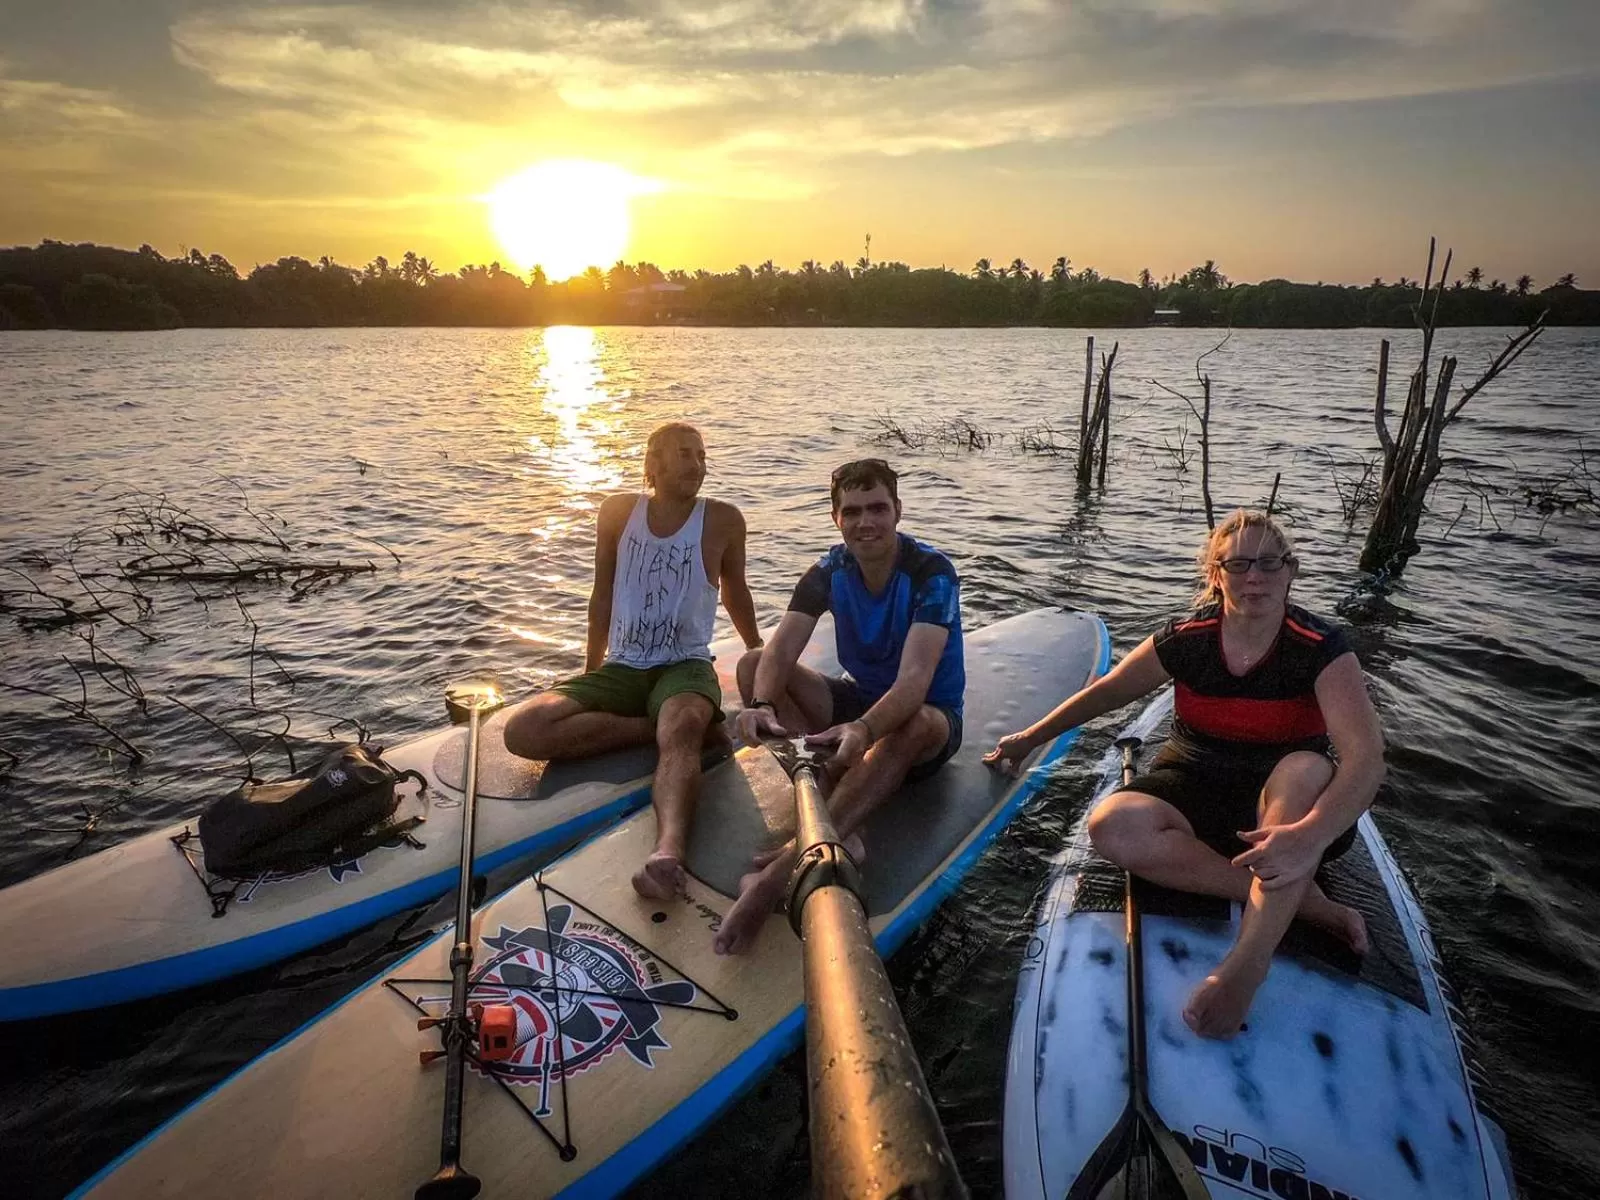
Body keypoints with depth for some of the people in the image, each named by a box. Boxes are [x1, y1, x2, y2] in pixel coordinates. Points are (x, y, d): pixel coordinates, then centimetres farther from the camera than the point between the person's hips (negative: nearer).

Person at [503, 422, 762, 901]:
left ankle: (668, 852, -64)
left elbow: (735, 593, 16)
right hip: (621, 669, 3)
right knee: (522, 730, -21)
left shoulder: (722, 521, 0)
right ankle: (684, 725, -22)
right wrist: (591, 669, 18)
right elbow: (602, 597, 13)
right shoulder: (618, 512, 4)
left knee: (679, 730, -40)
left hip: (685, 667, -3)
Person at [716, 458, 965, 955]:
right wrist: (761, 704, -45)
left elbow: (914, 679, -37)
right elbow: (778, 653, -22)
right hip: (858, 699, 5)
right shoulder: (829, 571, -8)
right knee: (751, 666, -15)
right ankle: (836, 829, -30)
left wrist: (863, 729, -57)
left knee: (914, 726, -42)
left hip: (927, 716, -5)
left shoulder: (931, 573, -22)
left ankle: (781, 869, -49)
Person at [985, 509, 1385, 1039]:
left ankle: (1247, 962, -44)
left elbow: (1366, 757, -30)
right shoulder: (1186, 639, -8)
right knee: (1112, 826, -28)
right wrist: (1029, 738, 13)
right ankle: (1301, 901, -25)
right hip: (1194, 784, 3)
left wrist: (1310, 835, -49)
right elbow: (1104, 692, 6)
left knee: (1307, 771, -38)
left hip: (1283, 803, -2)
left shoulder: (1320, 649, -16)